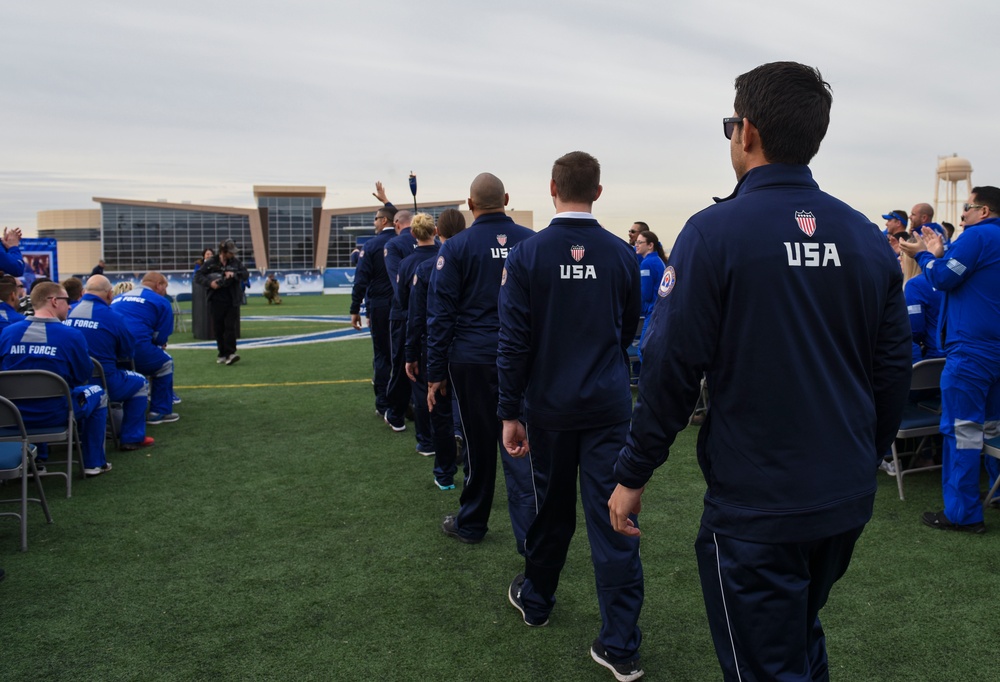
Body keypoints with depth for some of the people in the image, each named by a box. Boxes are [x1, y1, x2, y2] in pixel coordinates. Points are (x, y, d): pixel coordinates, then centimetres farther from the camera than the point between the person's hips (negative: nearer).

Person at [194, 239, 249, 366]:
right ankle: (222, 354, 15)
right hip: (217, 301, 0)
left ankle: (230, 353, -15)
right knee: (219, 328, 5)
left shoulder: (236, 261, 7)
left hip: (232, 301, 0)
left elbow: (246, 275, 4)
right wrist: (209, 283, -15)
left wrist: (234, 274, -14)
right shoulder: (211, 263, 2)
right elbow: (198, 276, 3)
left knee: (230, 326, -10)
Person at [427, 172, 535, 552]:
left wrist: (436, 373, -1)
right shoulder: (532, 242, 1)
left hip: (473, 360, -2)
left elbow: (441, 313, -5)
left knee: (479, 443, 10)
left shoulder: (456, 247, -5)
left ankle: (471, 524, 28)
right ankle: (529, 534, -1)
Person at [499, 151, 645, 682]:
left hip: (549, 404, 0)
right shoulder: (622, 255, -2)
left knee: (551, 508, 18)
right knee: (613, 518, 3)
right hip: (609, 404, 1)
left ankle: (535, 599, 39)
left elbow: (514, 340, -9)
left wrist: (510, 411, -3)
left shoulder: (527, 254, -9)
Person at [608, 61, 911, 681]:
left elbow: (672, 368, -16)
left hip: (756, 507, -6)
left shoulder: (716, 232, -16)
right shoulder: (868, 237, 1)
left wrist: (633, 474, -5)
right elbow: (894, 369, 6)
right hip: (849, 500, 6)